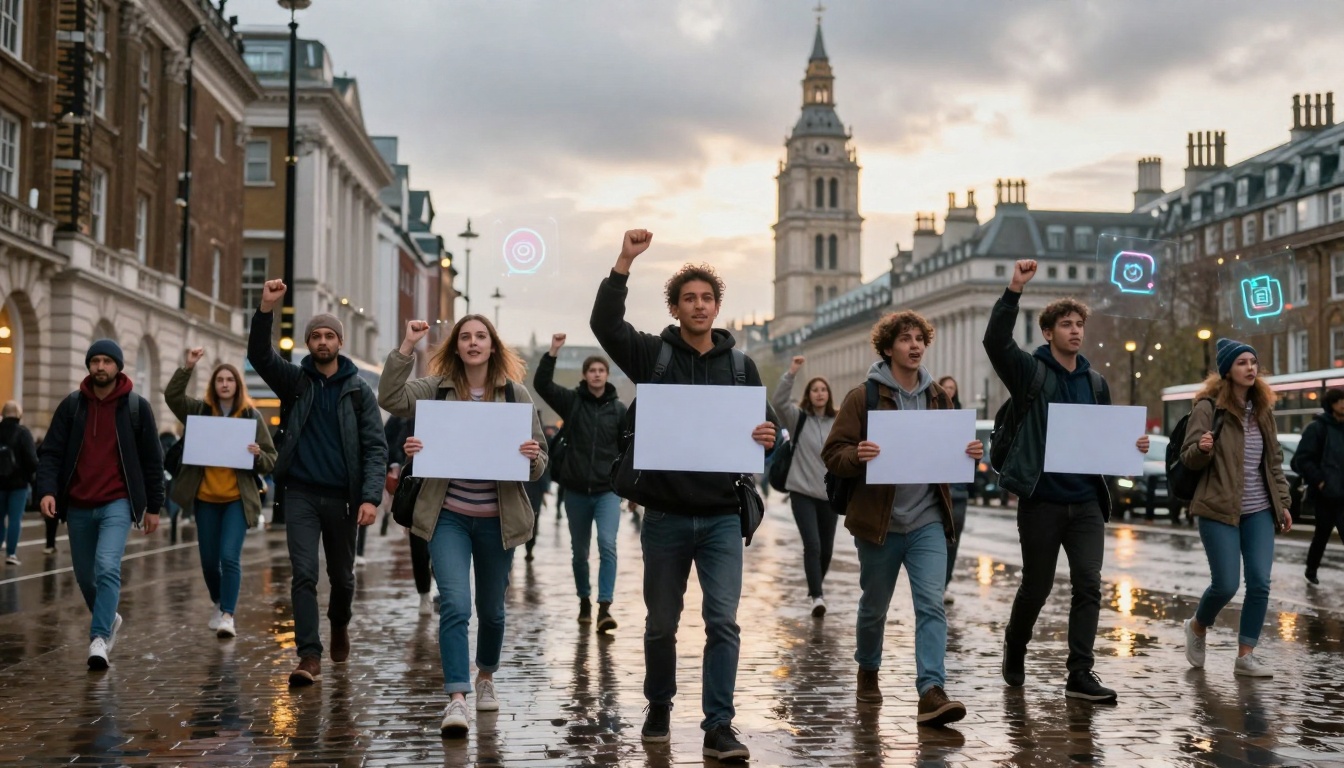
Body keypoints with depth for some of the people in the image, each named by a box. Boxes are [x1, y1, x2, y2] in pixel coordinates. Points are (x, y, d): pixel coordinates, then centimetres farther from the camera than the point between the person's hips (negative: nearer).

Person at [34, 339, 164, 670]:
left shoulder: (137, 407, 0)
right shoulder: (71, 405, 4)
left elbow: (152, 460, 4)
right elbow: (50, 452, 0)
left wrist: (153, 506, 4)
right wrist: (46, 489, -17)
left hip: (117, 504, -3)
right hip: (78, 506, 3)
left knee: (107, 567, -21)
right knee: (85, 575, 13)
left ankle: (99, 638, -20)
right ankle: (108, 619, 38)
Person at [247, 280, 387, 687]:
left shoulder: (358, 390, 2)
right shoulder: (294, 380, 5)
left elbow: (375, 447, -3)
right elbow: (259, 354, -13)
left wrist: (371, 497, -16)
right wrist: (266, 309, -29)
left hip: (341, 496, 0)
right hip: (300, 493, 0)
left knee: (342, 575, 14)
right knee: (303, 575, -9)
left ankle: (340, 624, 42)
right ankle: (310, 656, -9)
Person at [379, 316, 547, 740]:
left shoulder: (516, 394, 2)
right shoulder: (436, 388, 1)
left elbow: (538, 464, 3)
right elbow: (390, 397, -17)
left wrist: (532, 458, -20)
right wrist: (407, 346, -22)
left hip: (496, 519, 2)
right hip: (448, 516, -1)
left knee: (491, 608, 15)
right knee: (455, 604, -15)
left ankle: (486, 678, 40)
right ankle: (456, 699, -13)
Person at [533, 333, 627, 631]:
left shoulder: (619, 408, 2)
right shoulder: (571, 400, 1)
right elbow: (541, 383, -13)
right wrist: (553, 352, -23)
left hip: (608, 490, -1)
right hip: (576, 490, 1)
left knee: (607, 544, -17)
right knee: (579, 551, 12)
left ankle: (604, 607, -18)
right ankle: (584, 601, 31)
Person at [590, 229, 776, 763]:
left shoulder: (740, 365, 7)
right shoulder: (652, 354, 1)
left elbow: (759, 430, 10)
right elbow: (604, 323, -15)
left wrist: (765, 439, -14)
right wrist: (624, 262, -24)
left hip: (722, 517, 1)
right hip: (665, 516, 0)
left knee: (723, 622, -6)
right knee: (661, 623, 11)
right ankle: (659, 710, 30)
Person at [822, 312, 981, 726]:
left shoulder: (938, 397, 9)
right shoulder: (863, 397, -5)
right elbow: (833, 454, -8)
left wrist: (969, 453, -5)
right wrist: (858, 455, -29)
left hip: (928, 520, 2)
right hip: (879, 521, -2)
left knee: (932, 604, -11)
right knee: (874, 606, 13)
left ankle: (932, 692, -17)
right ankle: (868, 670, 38)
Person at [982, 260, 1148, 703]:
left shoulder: (1095, 382, 11)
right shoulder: (1030, 372, -4)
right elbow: (996, 341, -21)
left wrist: (1131, 445, -2)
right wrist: (1015, 289, -28)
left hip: (1086, 501, 4)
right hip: (1041, 500, -4)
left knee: (1088, 585, -3)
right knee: (1037, 585, 7)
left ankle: (1080, 674, 1)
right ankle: (1014, 650, 32)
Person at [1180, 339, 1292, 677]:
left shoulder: (1262, 408, 10)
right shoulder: (1209, 407, -7)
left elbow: (1274, 461, 16)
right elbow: (1188, 458, -8)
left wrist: (1283, 502, 11)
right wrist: (1202, 448, -30)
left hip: (1259, 511, 5)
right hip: (1220, 510, -5)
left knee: (1260, 583, -3)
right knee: (1226, 584, -6)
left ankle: (1245, 655, 7)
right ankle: (1197, 627, 24)